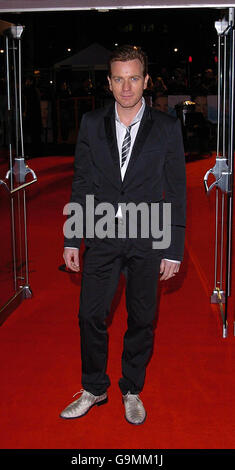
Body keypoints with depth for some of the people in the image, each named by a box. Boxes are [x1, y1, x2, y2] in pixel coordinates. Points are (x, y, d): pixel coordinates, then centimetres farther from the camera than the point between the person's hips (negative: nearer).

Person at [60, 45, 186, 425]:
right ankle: (94, 389, 27)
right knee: (90, 315, 5)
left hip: (147, 239, -1)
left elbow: (176, 191, -1)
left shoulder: (167, 128, -2)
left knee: (141, 319, 9)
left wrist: (174, 250, -5)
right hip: (102, 237, 1)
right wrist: (71, 240, 3)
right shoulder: (92, 124, 3)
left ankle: (132, 391, 30)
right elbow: (82, 184, 6)